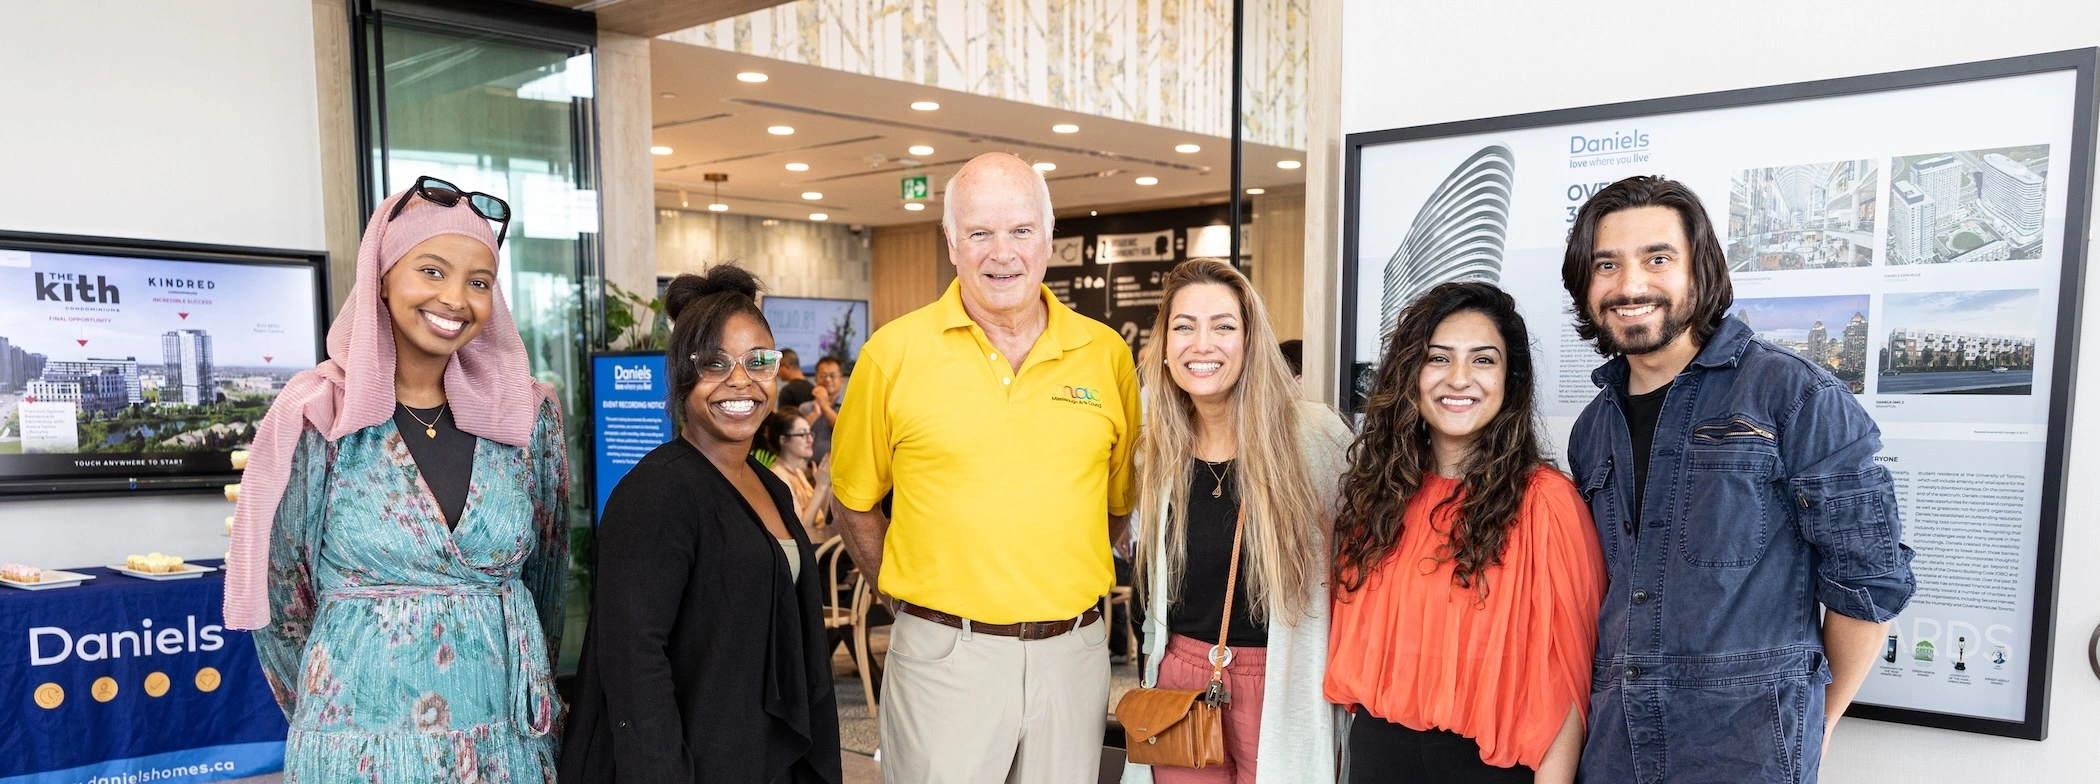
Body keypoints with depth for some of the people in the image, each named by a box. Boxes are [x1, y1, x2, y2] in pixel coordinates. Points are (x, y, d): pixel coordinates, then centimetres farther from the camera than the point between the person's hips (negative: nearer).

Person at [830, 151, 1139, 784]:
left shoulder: (1106, 354, 2)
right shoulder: (894, 352, -4)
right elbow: (853, 503, 4)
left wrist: (1064, 586, 4)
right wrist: (914, 597, -1)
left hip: (1072, 653, 2)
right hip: (942, 653, -2)